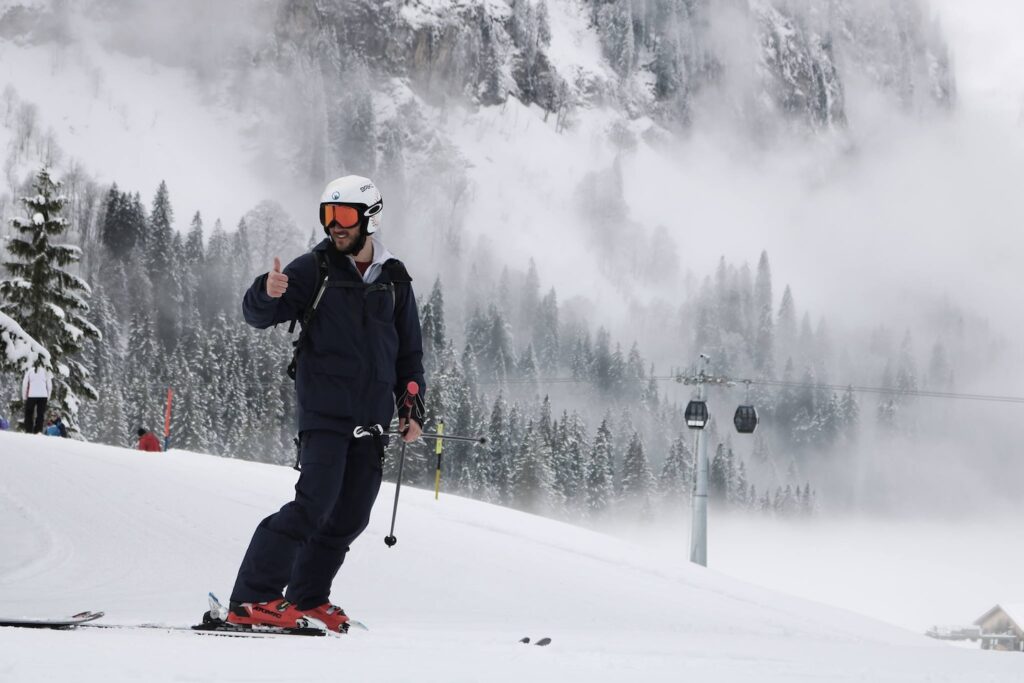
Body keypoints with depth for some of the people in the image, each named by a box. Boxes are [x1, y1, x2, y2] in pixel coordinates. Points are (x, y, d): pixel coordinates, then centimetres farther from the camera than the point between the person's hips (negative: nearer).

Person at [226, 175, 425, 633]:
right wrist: (268, 294, -29)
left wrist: (412, 409, 14)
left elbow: (409, 352, 21)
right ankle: (251, 600, -14)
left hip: (373, 419, 5)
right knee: (315, 504, -17)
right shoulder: (315, 269, 1)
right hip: (325, 410, -5)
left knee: (350, 517, 4)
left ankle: (307, 599, 17)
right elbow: (258, 315, -6)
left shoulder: (395, 281, 13)